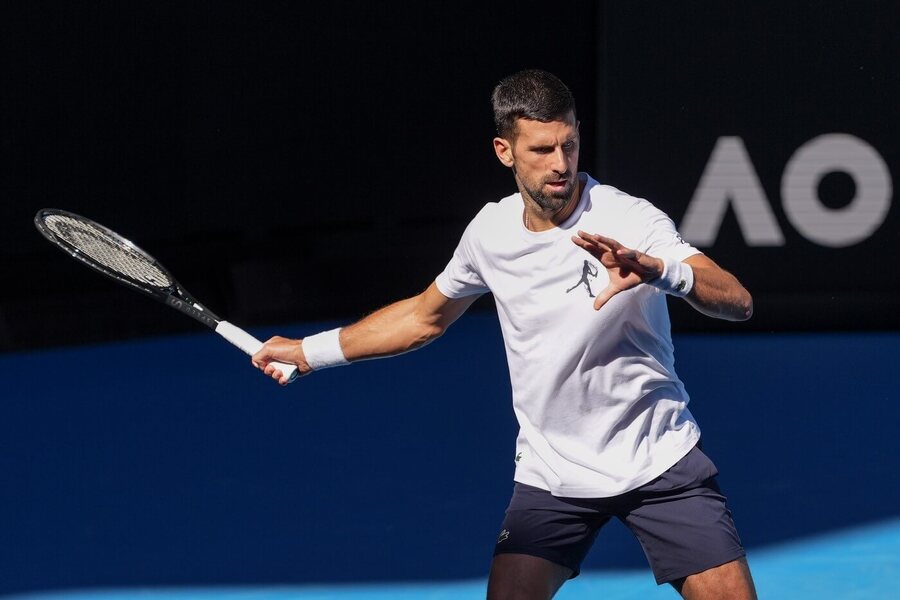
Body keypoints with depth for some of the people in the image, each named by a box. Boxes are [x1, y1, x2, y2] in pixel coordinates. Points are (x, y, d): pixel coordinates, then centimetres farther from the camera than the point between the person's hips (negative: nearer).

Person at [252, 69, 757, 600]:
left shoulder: (631, 220, -16)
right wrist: (311, 351, 19)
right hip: (551, 473, 3)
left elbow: (738, 302, -29)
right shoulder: (491, 231, -1)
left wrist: (657, 269, -48)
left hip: (660, 462, -3)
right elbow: (425, 316, 18)